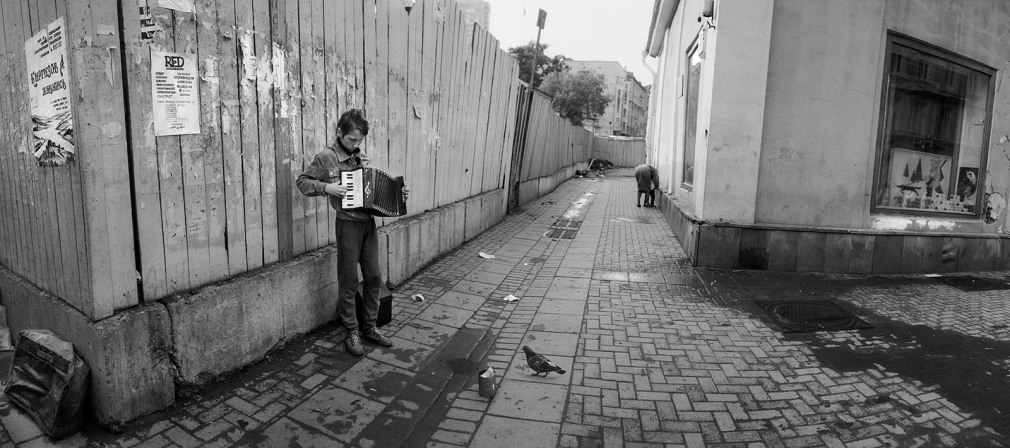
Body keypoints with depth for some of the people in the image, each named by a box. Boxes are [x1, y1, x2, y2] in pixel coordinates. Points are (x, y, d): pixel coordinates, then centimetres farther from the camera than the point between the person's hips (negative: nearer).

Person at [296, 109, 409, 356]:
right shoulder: (326, 157, -7)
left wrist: (397, 192, 4)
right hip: (348, 224, -6)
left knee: (374, 277, 10)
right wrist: (326, 188, -19)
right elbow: (301, 181, -4)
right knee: (349, 282, 3)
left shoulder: (361, 156, 9)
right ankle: (351, 333, 16)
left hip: (368, 223, 6)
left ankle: (370, 327, 24)